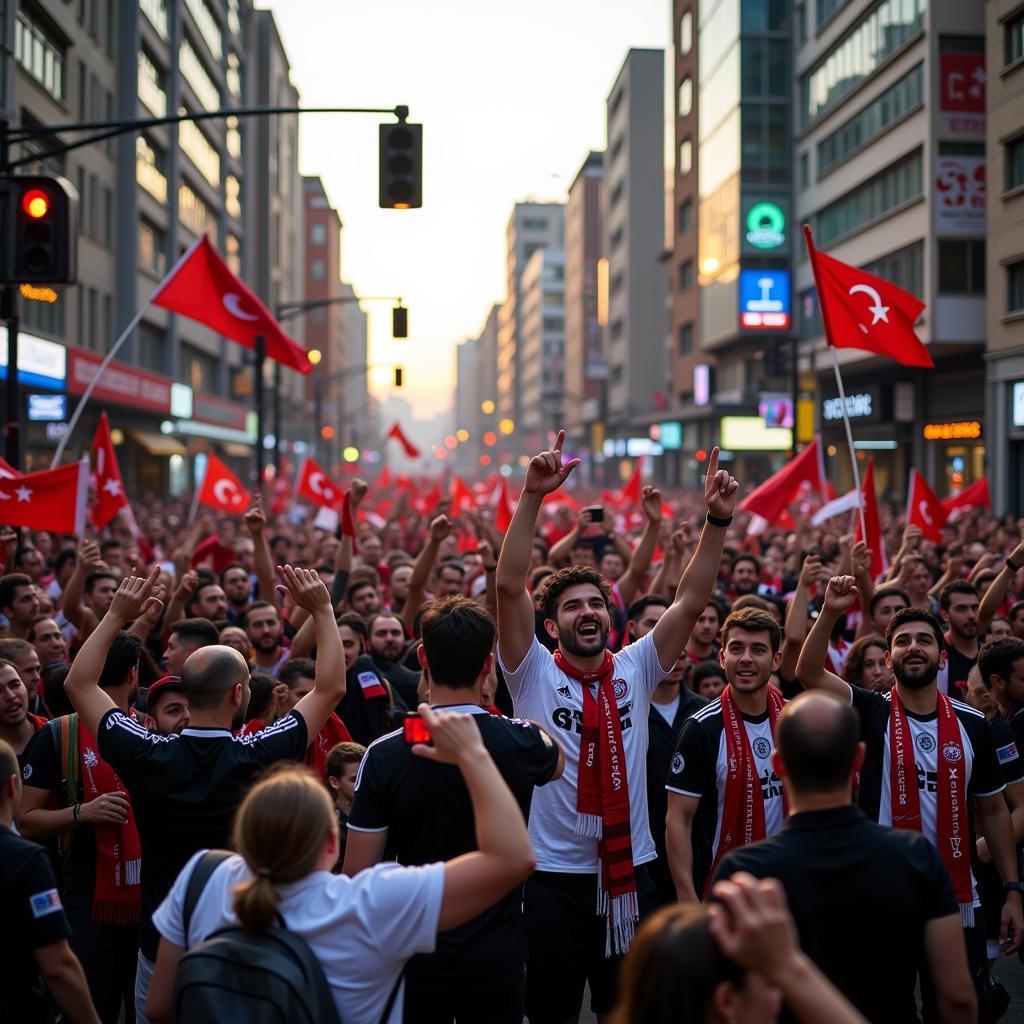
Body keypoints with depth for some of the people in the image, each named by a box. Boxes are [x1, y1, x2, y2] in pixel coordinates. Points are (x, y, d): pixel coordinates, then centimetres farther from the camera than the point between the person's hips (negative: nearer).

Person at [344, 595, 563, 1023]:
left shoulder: (385, 755, -14)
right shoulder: (519, 742, -10)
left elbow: (357, 873, -11)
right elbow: (556, 762, 16)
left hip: (416, 958, -1)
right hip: (496, 957, 1)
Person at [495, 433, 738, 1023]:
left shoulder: (636, 670, 3)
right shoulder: (534, 674, -5)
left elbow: (692, 600, -5)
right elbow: (509, 586, -17)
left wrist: (719, 520, -16)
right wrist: (534, 497, -26)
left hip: (630, 873, 3)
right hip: (554, 876, -2)